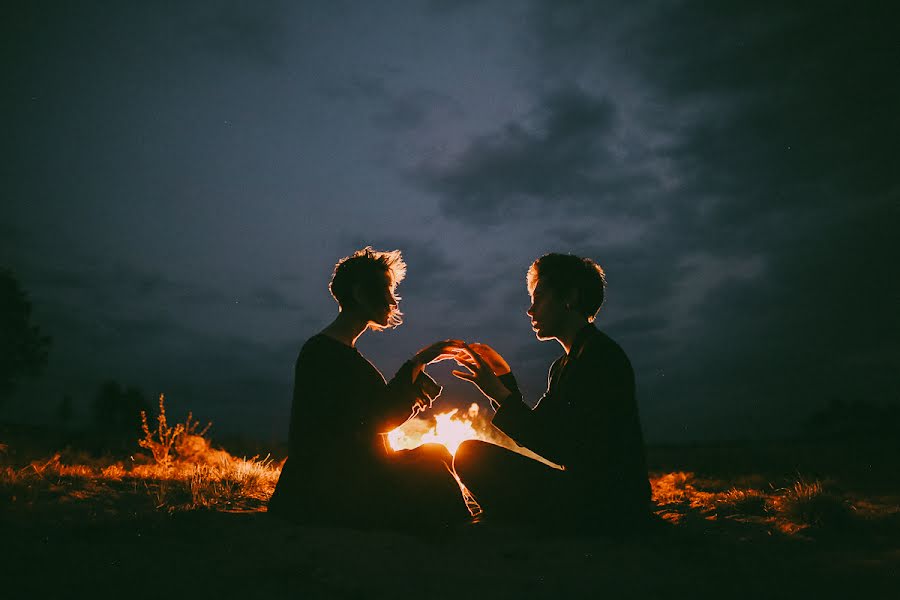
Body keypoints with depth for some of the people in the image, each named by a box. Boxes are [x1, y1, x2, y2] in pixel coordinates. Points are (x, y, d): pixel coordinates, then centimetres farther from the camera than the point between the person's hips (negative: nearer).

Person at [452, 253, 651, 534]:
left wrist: (500, 393, -17)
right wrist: (503, 375, 11)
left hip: (609, 510, -9)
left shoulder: (603, 355, -16)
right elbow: (535, 430, 13)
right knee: (471, 454, 10)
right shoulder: (564, 364, 15)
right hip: (584, 495, 9)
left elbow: (556, 446, -21)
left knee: (475, 456, -17)